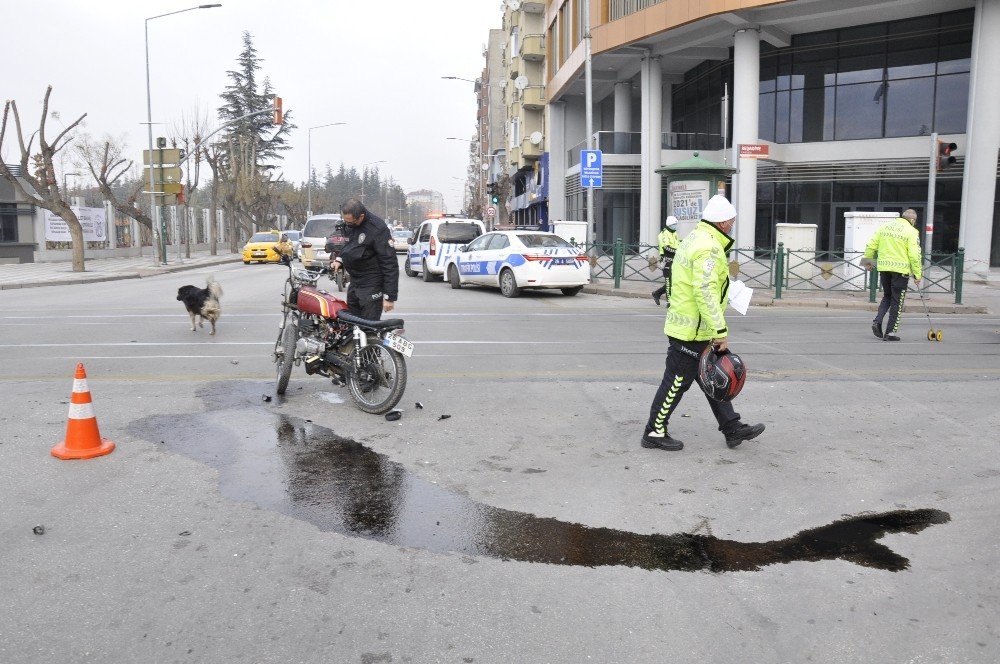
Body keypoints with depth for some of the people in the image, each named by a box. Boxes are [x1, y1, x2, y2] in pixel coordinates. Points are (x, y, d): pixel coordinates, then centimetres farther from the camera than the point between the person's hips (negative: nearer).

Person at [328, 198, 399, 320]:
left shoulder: (377, 229, -21)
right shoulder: (347, 225, 5)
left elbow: (390, 264, -20)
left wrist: (390, 296, -22)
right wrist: (339, 259, 4)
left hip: (372, 287, -9)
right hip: (354, 283, 9)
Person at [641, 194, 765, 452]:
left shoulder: (695, 238, 13)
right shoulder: (709, 248, -20)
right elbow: (705, 293, -27)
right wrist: (721, 330, -24)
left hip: (685, 323, 11)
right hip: (694, 330, -11)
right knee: (677, 381, 0)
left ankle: (732, 429, 25)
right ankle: (654, 433, 11)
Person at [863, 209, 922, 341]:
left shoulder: (884, 226, 8)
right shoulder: (912, 231, -5)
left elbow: (871, 245, 8)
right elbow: (914, 255, -11)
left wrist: (867, 261, 21)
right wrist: (917, 275, -5)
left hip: (883, 268, 4)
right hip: (901, 269, -4)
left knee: (887, 296, 21)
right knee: (897, 301, 5)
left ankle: (877, 321, 1)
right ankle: (890, 333, 6)